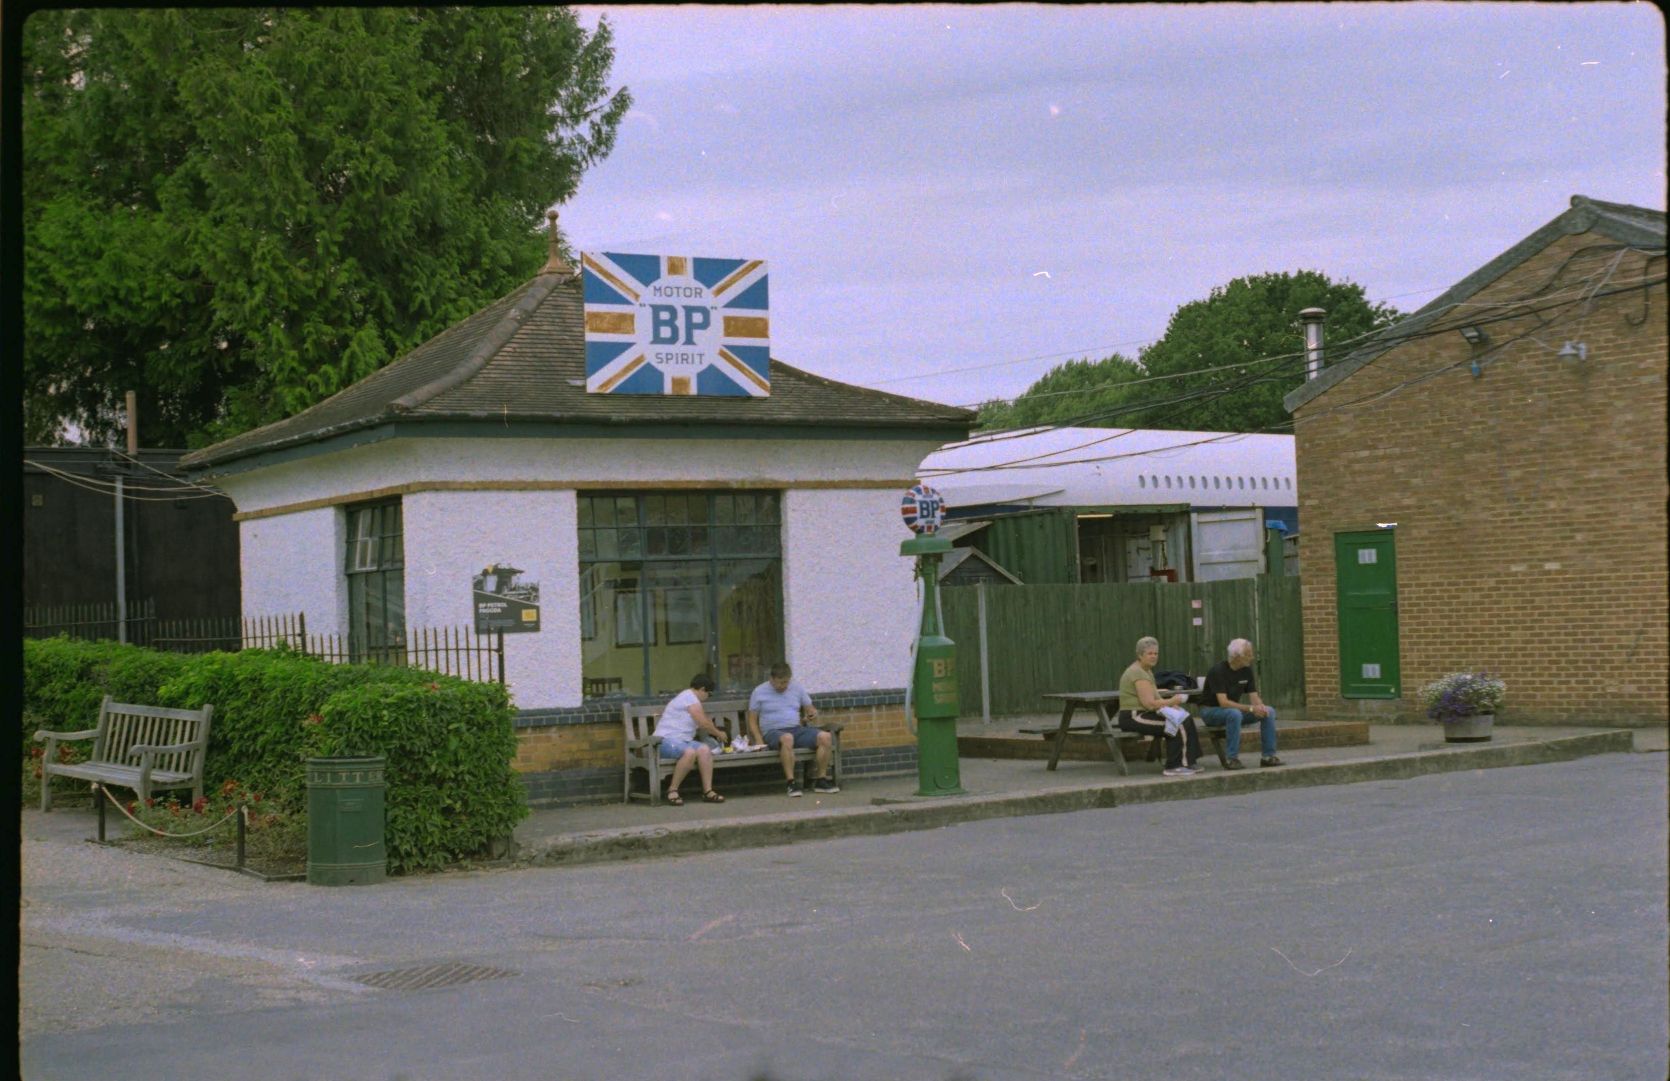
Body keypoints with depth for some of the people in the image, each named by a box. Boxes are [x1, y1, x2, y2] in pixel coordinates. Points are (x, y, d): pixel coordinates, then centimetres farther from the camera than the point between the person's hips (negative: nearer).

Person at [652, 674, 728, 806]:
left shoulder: (689, 696, 24)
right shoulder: (690, 697, -8)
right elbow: (703, 723, -9)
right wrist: (719, 734, 6)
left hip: (682, 740, 9)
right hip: (666, 740, -9)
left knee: (704, 749, -20)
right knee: (690, 752, -37)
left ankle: (708, 790, -24)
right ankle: (672, 790, -25)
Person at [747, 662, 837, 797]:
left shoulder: (797, 688, 16)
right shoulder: (759, 692, 6)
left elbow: (810, 708, 21)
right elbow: (752, 720, 6)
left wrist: (813, 713, -6)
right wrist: (759, 741, -10)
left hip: (797, 729, 4)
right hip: (773, 732, -4)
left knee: (825, 737, -23)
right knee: (787, 738, -42)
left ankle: (821, 780, -15)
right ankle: (791, 782, -38)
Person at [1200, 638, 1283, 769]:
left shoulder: (1247, 670, -1)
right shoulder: (1218, 670, -23)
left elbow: (1254, 697, -2)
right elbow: (1223, 702, -31)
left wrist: (1260, 707, -26)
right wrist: (1250, 708, -37)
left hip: (1234, 709, 7)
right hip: (1211, 711, -7)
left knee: (1269, 712, -11)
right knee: (1234, 713, -39)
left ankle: (1268, 756, -7)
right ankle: (1231, 759, -29)